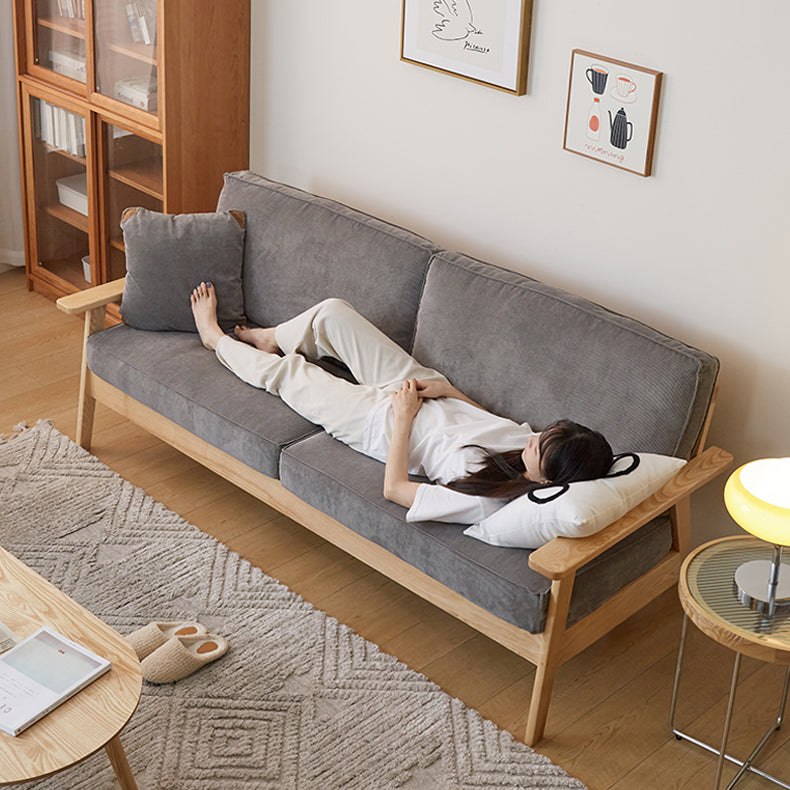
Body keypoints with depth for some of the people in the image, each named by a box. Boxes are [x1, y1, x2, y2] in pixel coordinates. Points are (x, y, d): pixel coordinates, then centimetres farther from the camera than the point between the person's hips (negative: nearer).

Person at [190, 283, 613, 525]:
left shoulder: (484, 503, -40)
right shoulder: (532, 442, -21)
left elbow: (394, 489, -32)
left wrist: (403, 418, -27)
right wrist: (445, 389, -12)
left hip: (381, 422, -6)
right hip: (412, 384, 6)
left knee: (284, 372, 12)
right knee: (331, 311, 11)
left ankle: (215, 338, 46)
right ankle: (274, 337, 47)